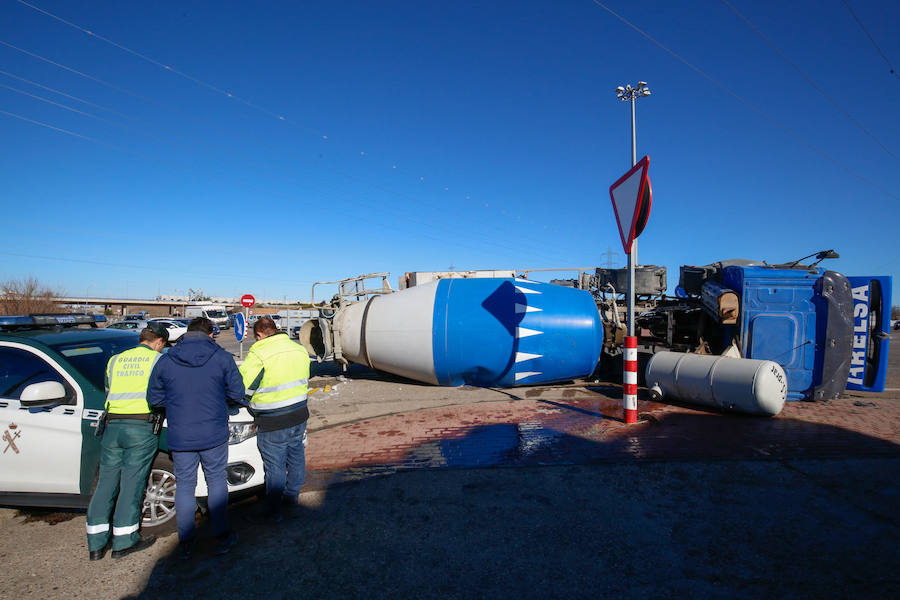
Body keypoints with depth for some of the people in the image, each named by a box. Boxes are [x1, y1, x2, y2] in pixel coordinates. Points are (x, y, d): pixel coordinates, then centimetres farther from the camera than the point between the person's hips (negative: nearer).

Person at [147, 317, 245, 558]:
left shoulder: (165, 361, 0)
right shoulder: (222, 358, -7)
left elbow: (154, 398, 7)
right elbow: (236, 393, -3)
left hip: (180, 436, 2)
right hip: (214, 434, -1)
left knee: (184, 485, 14)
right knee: (217, 483, 12)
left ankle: (186, 543, 24)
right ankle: (221, 538, 21)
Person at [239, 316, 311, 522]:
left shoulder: (258, 354, -17)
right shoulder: (300, 350, 4)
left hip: (273, 422, -6)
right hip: (299, 416, 6)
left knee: (275, 467, 7)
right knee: (296, 457, 22)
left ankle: (274, 511, 20)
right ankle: (292, 495, 41)